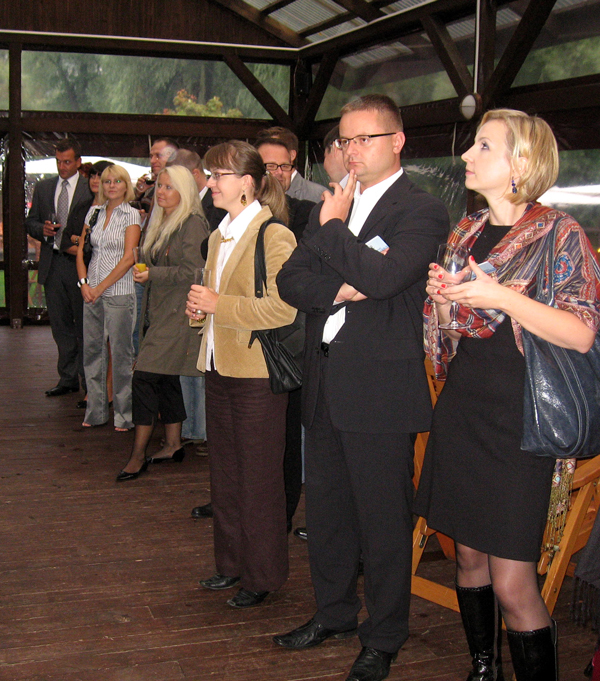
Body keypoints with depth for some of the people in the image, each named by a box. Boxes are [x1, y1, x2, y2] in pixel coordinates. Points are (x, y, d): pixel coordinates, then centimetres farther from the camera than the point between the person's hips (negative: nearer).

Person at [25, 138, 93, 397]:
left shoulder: (91, 189, -4)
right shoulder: (43, 187, 13)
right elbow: (30, 222, 15)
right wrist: (42, 229, -6)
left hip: (79, 262, -5)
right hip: (52, 264, 5)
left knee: (84, 324, 0)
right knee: (60, 325, 11)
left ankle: (88, 380, 9)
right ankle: (67, 378, 21)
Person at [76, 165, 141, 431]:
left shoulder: (131, 215, -3)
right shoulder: (94, 212, 11)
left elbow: (128, 258, -10)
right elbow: (81, 251, 13)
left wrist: (101, 287, -11)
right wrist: (84, 283, -1)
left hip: (118, 292, -5)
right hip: (91, 292, 5)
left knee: (120, 353, -1)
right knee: (92, 350, 8)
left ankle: (124, 414, 9)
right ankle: (96, 411, 19)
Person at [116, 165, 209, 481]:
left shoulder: (193, 224, -11)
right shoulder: (161, 223, 17)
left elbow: (193, 272, -17)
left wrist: (152, 275, -20)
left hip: (177, 314, -9)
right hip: (160, 313, 9)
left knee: (145, 377, -12)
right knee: (166, 378, 12)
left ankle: (138, 453, -7)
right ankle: (173, 444, 21)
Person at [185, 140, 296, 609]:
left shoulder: (275, 236, -14)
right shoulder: (221, 236, 14)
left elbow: (282, 309, -23)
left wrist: (219, 305, -20)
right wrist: (201, 305, 5)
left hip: (257, 374, -9)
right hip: (220, 367, 9)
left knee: (259, 479, 3)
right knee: (225, 473, 17)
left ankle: (263, 575, 17)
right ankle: (232, 562, 32)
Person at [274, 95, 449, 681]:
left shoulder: (421, 211, -8)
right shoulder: (331, 206, 14)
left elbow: (383, 276, -25)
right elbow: (290, 280, 7)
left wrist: (332, 226, -12)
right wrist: (339, 288, -12)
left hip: (381, 388, -7)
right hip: (324, 384, 7)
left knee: (384, 519, 5)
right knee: (326, 510, 18)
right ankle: (334, 612, 38)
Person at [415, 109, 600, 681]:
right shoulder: (466, 232, 12)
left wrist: (504, 299, -21)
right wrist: (441, 294, 1)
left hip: (517, 419, -6)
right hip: (461, 410, 6)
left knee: (512, 584, -7)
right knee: (468, 555, 15)